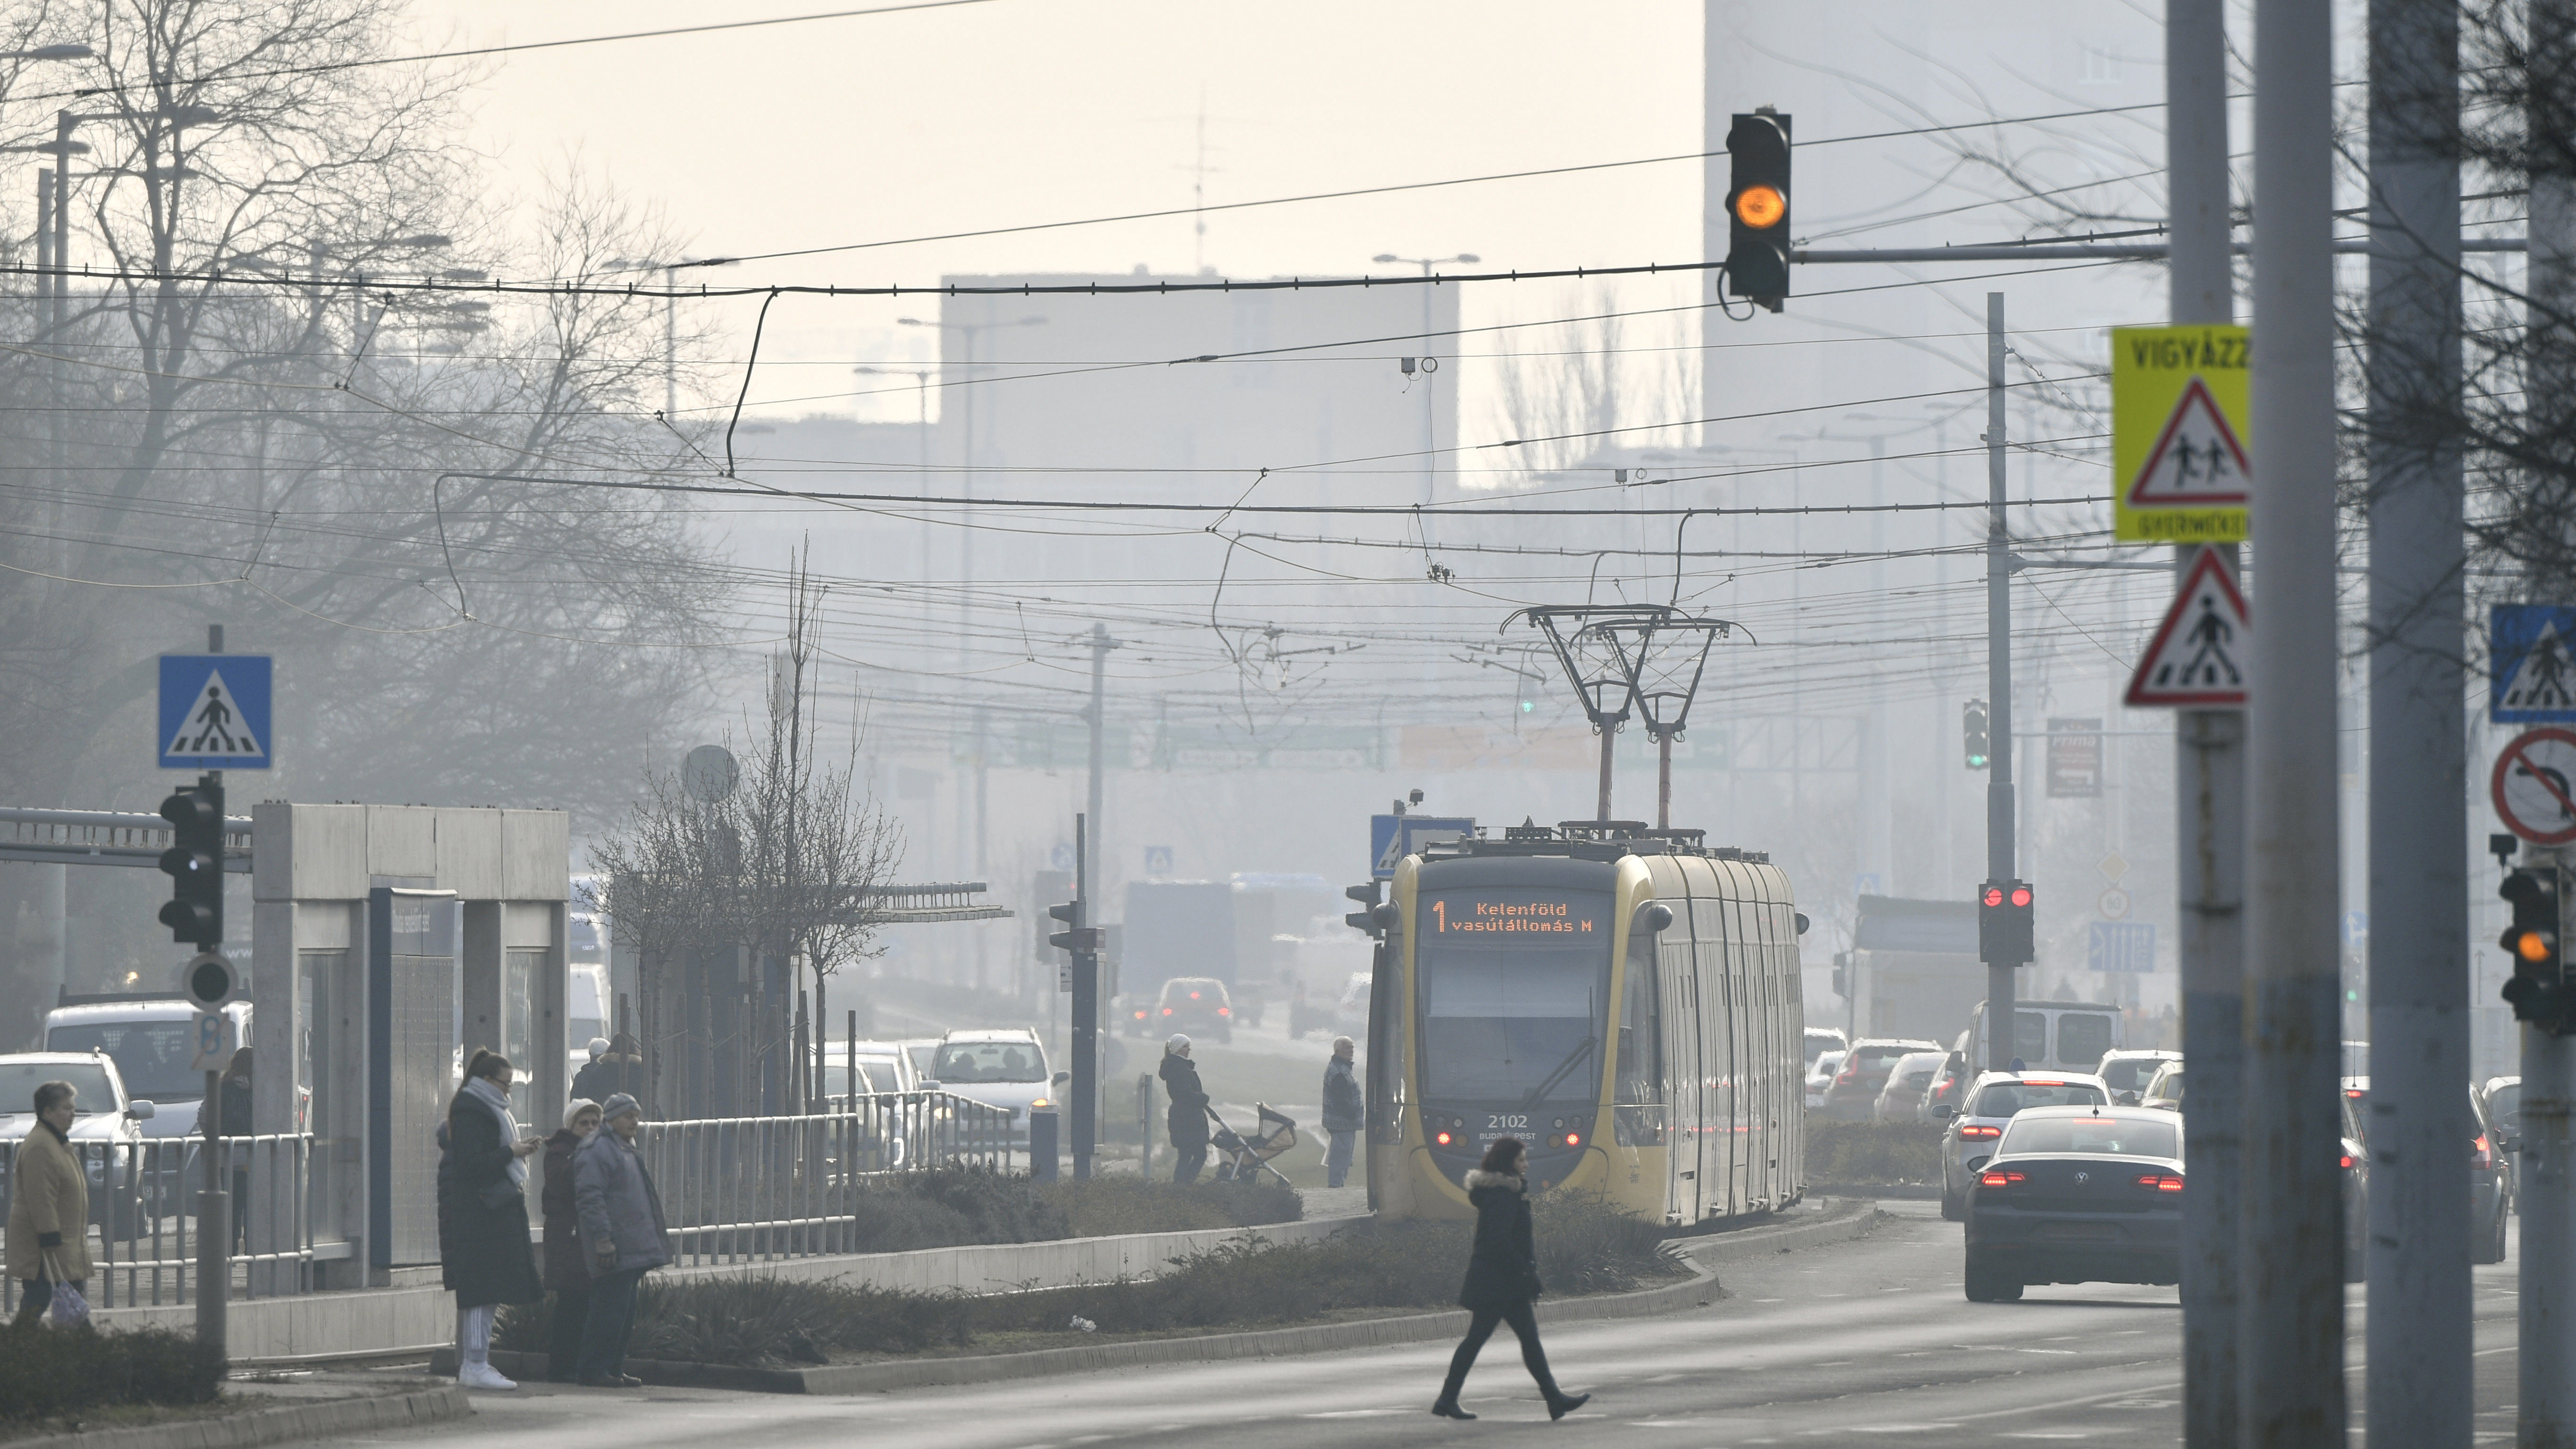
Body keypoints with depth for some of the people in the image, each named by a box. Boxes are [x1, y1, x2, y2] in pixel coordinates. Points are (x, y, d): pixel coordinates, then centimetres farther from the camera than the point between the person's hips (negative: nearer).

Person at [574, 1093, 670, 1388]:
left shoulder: (627, 1151, 23)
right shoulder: (596, 1151, -10)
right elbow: (590, 1197, -18)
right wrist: (602, 1239, -23)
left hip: (633, 1251, 10)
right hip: (614, 1252, -10)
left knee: (625, 1313, 11)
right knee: (609, 1311, -10)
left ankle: (614, 1370, 16)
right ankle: (594, 1371, -7)